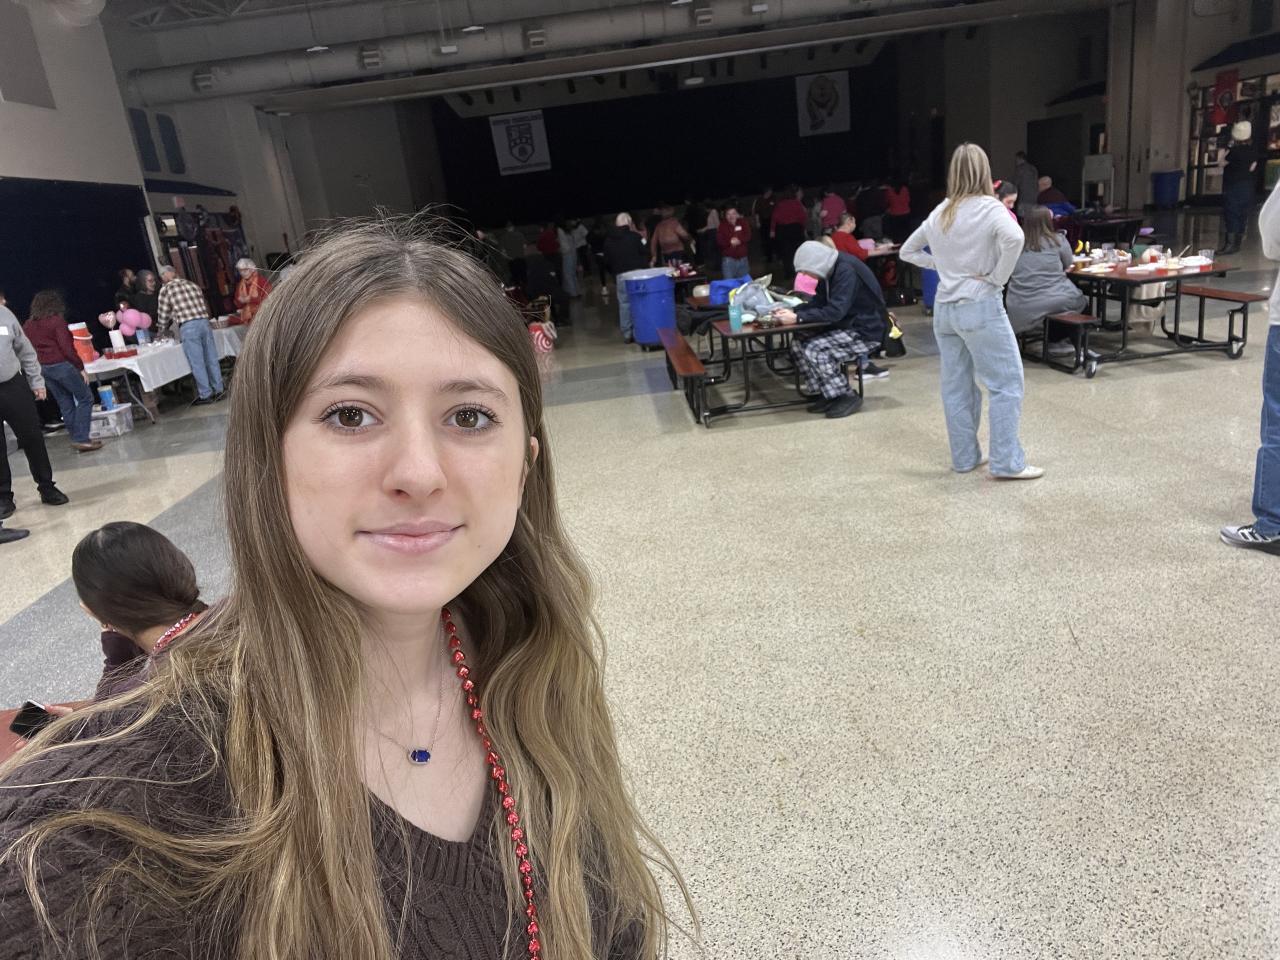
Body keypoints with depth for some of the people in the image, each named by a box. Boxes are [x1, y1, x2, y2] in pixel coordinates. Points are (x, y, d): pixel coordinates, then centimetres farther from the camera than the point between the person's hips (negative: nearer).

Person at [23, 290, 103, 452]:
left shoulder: (29, 324, 9)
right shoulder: (57, 320, -11)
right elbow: (67, 348, -17)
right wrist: (81, 367, -12)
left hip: (43, 368, 7)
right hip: (61, 365, -7)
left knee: (65, 404, 14)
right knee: (85, 398, 2)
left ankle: (76, 439, 18)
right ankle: (82, 439, -5)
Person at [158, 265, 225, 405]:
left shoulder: (166, 289, 6)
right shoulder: (192, 285, 19)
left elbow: (163, 314, 11)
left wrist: (163, 329, 29)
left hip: (187, 327, -5)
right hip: (204, 322, 5)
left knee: (197, 363, 0)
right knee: (211, 359, 8)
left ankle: (206, 395, 3)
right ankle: (218, 390, 12)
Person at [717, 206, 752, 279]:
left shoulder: (743, 223, 5)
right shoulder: (722, 226, -1)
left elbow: (748, 236, -5)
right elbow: (719, 241, -11)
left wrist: (740, 241, -23)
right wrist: (730, 242, -26)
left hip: (743, 259, 3)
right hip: (728, 259, -3)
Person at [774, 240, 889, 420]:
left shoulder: (846, 270, -23)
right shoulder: (830, 270, 4)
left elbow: (835, 311, -30)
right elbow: (818, 302, 9)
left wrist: (798, 318, -29)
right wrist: (792, 311, -7)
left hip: (866, 331, -9)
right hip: (847, 325, 9)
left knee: (815, 350, -24)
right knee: (798, 344, -3)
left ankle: (847, 396, -8)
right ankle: (829, 394, 5)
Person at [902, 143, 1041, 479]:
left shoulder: (939, 212, 10)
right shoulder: (988, 207, -9)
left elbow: (907, 251, 21)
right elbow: (1014, 238, -28)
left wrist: (940, 265, 11)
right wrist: (997, 278, -15)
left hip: (944, 309, 7)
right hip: (980, 306, -7)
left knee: (956, 385, 12)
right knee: (1007, 383, 0)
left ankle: (965, 457, 19)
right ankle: (1007, 462, 0)